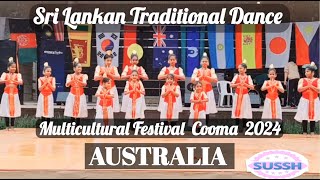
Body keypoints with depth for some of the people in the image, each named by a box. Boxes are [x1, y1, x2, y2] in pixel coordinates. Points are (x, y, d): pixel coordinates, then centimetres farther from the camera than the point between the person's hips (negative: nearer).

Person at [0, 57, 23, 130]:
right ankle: (7, 126, 5)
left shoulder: (18, 75, 4)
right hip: (6, 94, -1)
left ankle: (12, 126, 11)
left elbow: (21, 82, -15)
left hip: (15, 94, 1)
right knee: (6, 110, -2)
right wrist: (6, 81, -38)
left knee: (14, 110, 1)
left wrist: (14, 81, -35)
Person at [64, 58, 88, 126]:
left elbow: (84, 84, -13)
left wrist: (78, 80, -31)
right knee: (72, 112, -3)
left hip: (81, 96, 1)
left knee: (79, 112, 1)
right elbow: (67, 85, -11)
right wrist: (72, 80, -30)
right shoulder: (70, 76, 2)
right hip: (72, 95, -1)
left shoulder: (84, 76, 3)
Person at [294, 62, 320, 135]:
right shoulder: (302, 80, 4)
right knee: (304, 117, -4)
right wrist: (307, 86, -14)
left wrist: (312, 86, -16)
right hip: (305, 100, 0)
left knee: (313, 116, 1)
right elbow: (299, 89, -8)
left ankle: (312, 132, 7)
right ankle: (304, 132, 1)